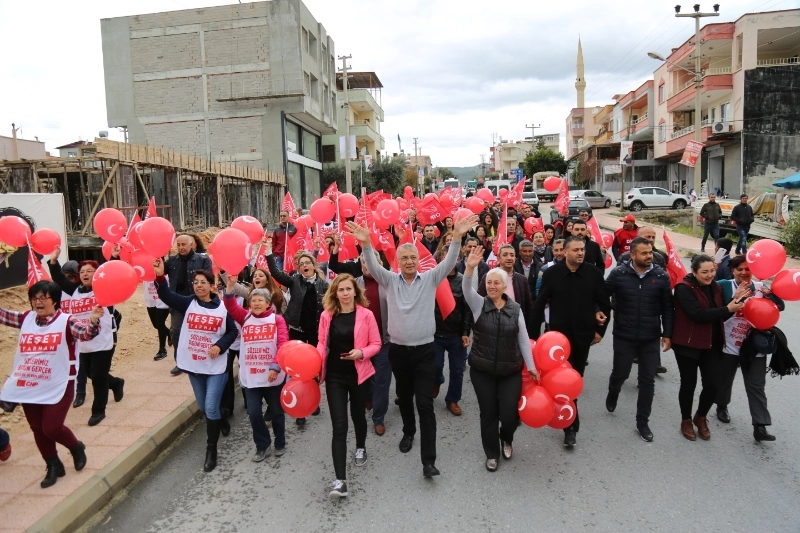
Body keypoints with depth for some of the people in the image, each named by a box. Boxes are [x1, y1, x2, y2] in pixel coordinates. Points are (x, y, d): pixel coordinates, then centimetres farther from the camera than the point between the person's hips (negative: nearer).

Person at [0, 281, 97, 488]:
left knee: (52, 428, -7)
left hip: (58, 387, -6)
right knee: (38, 429, 14)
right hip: (29, 387, 6)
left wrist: (93, 320, -49)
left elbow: (86, 333, -27)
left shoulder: (66, 321, -11)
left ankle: (76, 448, 25)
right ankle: (54, 467, 33)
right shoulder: (25, 318, 4)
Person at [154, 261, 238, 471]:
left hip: (216, 366, -3)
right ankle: (222, 422, 49)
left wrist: (220, 346, -16)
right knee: (203, 407, 18)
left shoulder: (222, 307, -7)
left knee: (211, 408, -6)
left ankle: (211, 450, 8)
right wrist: (160, 276, -35)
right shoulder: (188, 303, -3)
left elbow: (233, 331, 0)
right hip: (194, 365, 4)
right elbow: (167, 296, -19)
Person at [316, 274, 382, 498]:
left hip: (359, 375, 0)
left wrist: (361, 353, -22)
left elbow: (376, 344, -4)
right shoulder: (327, 316, -3)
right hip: (334, 376, 0)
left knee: (358, 414, 21)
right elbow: (322, 344, 4)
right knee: (339, 426, -5)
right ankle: (340, 480, -6)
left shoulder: (366, 314, -8)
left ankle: (360, 448, 53)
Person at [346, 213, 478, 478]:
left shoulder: (430, 279, -1)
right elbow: (373, 266, -14)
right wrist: (366, 244, -33)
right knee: (404, 397, 19)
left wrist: (457, 237, -29)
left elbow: (449, 262, -13)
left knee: (425, 403, -6)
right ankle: (409, 431, 46)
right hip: (399, 350, 2)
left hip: (425, 350, -2)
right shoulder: (390, 280, 1)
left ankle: (428, 460, -3)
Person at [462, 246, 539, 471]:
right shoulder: (479, 304, -4)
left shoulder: (515, 309, -1)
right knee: (488, 413, 8)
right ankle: (492, 454, 29)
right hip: (482, 370, 0)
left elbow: (523, 340, 4)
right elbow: (467, 290, -24)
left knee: (509, 414, -1)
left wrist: (531, 366, 3)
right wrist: (470, 269, -42)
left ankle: (506, 439, 34)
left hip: (510, 371, 0)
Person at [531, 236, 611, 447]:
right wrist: (535, 334, -5)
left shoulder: (594, 273, -5)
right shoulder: (552, 273, -9)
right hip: (559, 334, -2)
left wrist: (600, 330, 5)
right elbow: (539, 305, -5)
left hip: (583, 334, 2)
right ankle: (571, 425, 7)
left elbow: (605, 304, 5)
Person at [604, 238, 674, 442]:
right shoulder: (618, 274, -9)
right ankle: (613, 394, 46)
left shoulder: (661, 276, -5)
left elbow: (667, 308, 1)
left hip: (651, 338, 2)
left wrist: (667, 334, 0)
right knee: (620, 373, 11)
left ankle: (642, 422, 22)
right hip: (624, 336, -1)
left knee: (648, 380, 7)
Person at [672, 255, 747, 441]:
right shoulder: (684, 289, -15)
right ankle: (686, 420, 27)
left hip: (712, 345, 6)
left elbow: (722, 316, 8)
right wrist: (727, 309, -20)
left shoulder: (715, 288, 8)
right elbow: (698, 314, -25)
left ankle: (701, 417, 28)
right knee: (689, 384, 6)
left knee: (713, 385, 3)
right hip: (688, 344, -5)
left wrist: (734, 300, -7)